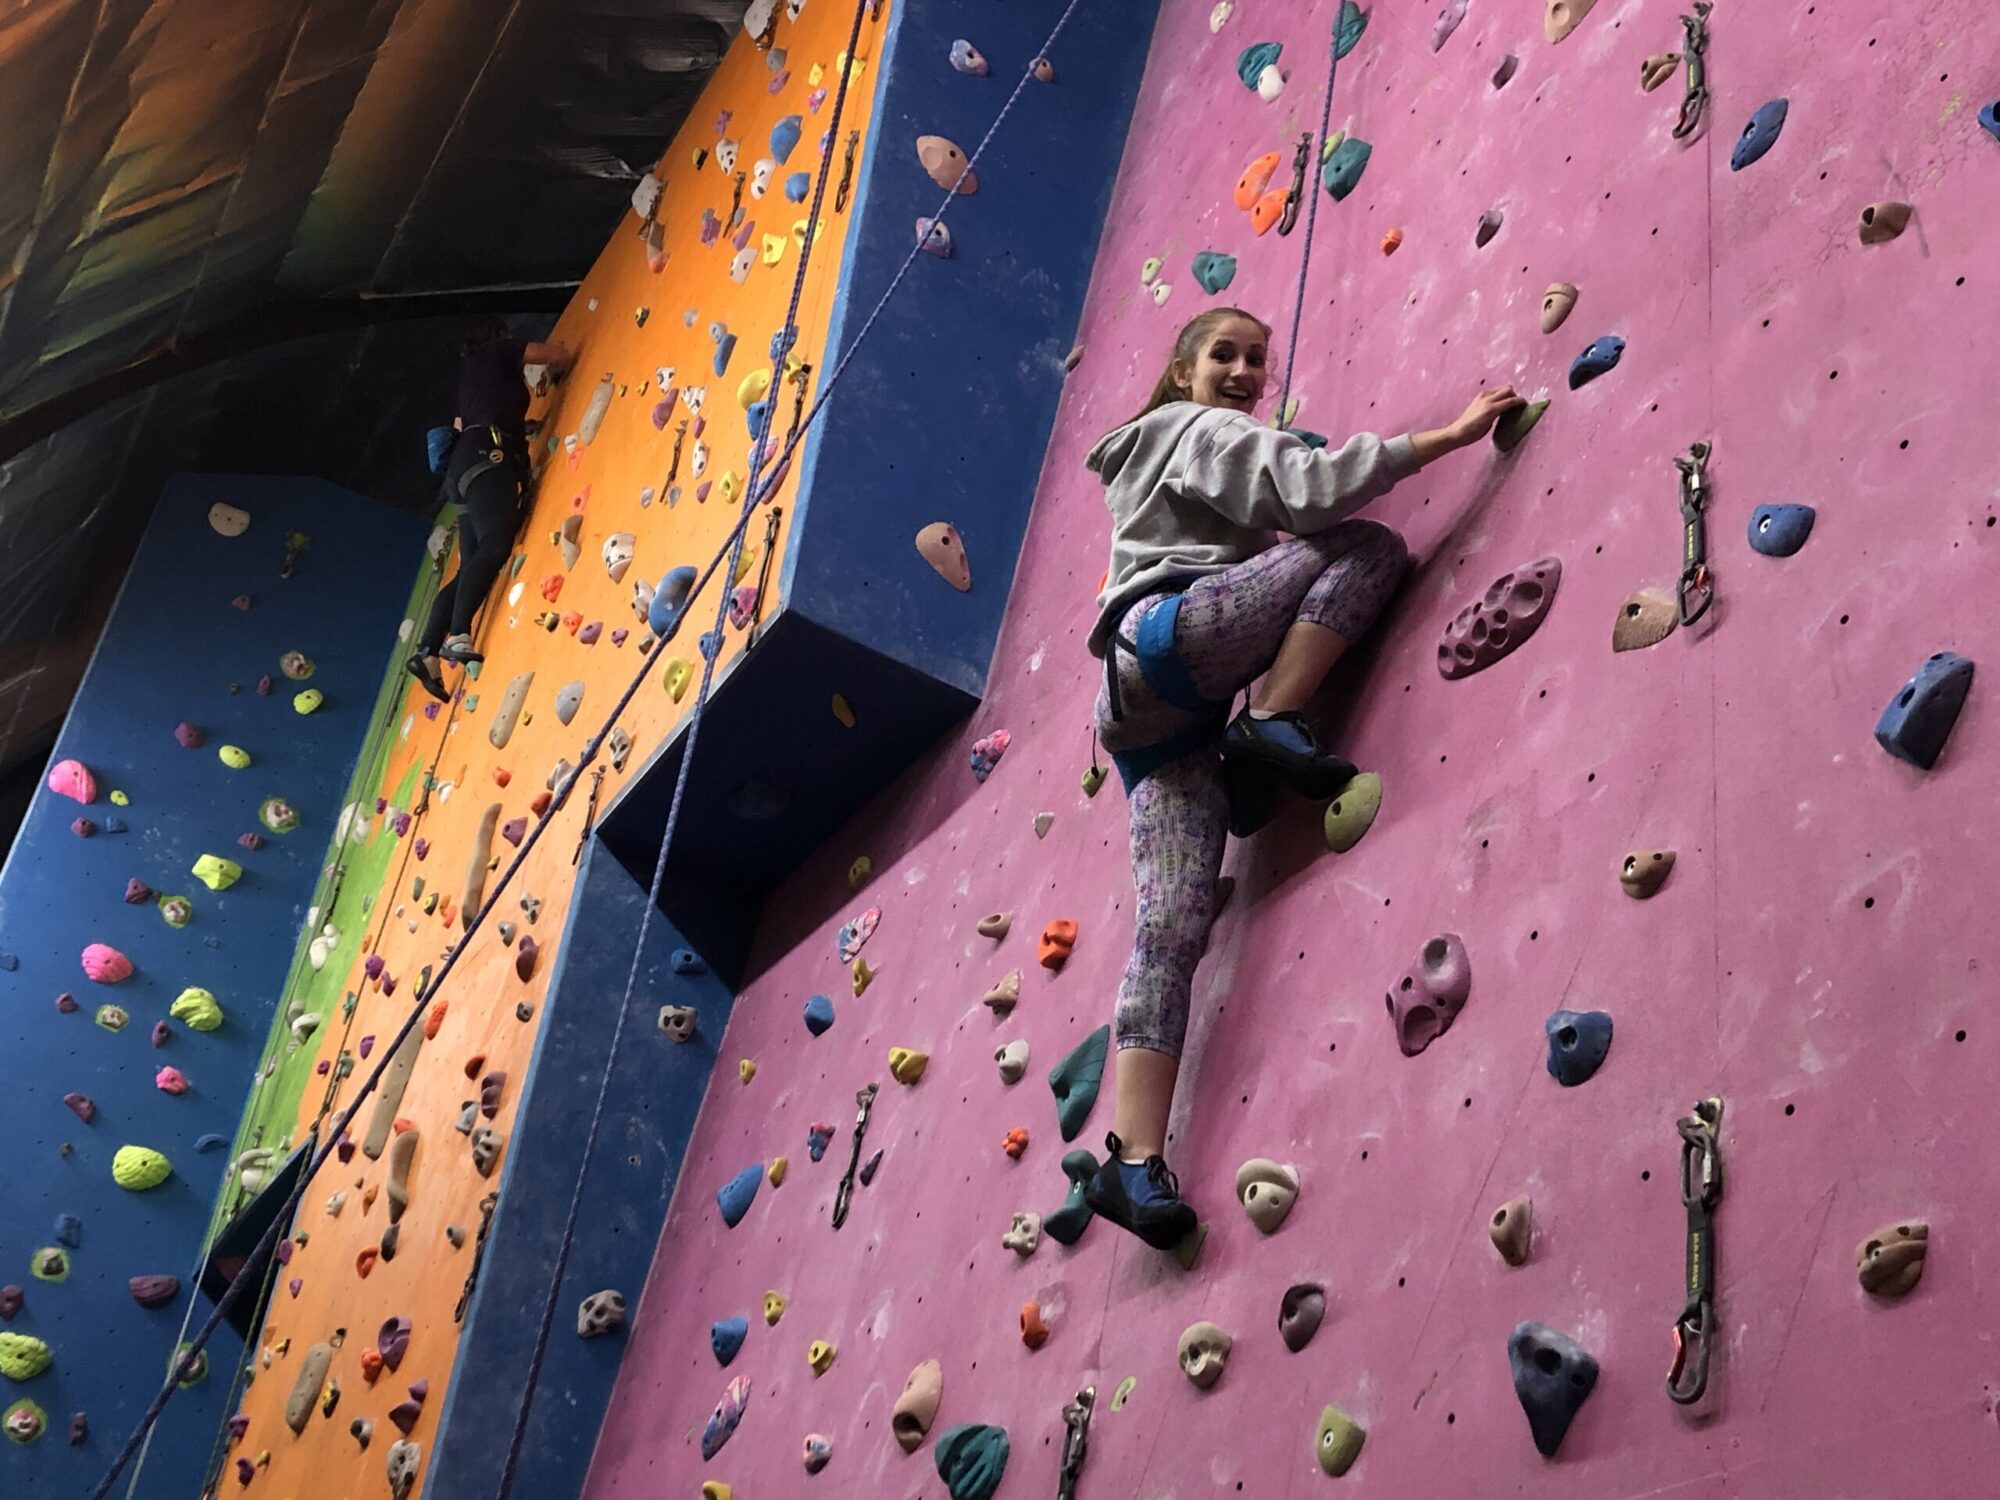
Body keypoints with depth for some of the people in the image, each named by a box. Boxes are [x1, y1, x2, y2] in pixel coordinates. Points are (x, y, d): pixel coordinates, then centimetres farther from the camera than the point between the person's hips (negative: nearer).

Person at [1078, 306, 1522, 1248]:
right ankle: (1272, 727, -19)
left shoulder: (1152, 457, 37)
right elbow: (1310, 486, -9)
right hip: (1167, 635, -8)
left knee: (1172, 926, -8)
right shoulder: (1203, 429, 9)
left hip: (1151, 716, 9)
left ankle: (1135, 1161, -20)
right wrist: (1447, 436, -9)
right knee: (1370, 547, -8)